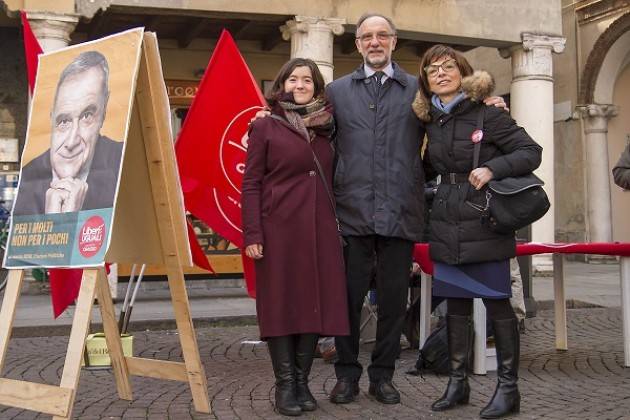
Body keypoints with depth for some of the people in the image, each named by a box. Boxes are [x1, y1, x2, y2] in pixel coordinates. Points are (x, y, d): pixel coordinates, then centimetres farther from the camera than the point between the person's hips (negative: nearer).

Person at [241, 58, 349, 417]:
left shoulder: (326, 127, 13)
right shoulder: (265, 127, 2)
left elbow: (332, 181, 16)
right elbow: (251, 184, -2)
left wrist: (337, 224, 6)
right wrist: (252, 234, -10)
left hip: (321, 230, 4)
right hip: (279, 229, -3)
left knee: (317, 303, 3)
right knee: (281, 304, 0)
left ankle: (303, 381, 15)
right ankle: (285, 384, 10)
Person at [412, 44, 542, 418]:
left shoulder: (487, 114, -6)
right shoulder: (434, 122, 11)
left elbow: (531, 152, -9)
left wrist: (492, 168, -21)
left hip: (485, 225, -5)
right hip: (447, 228, 6)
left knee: (496, 302, -1)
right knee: (455, 303, 10)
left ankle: (508, 387, 10)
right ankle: (458, 382, 21)